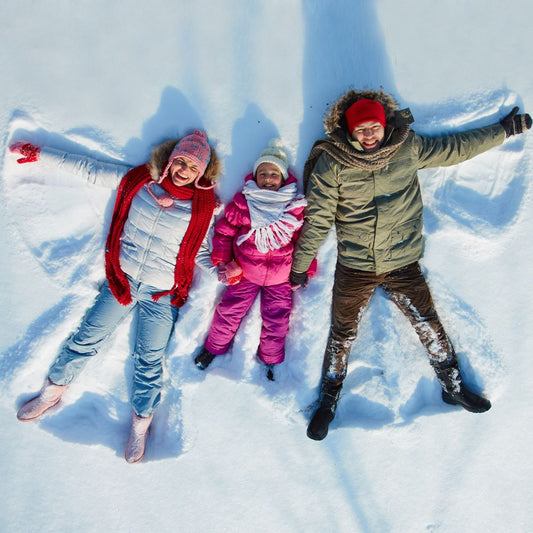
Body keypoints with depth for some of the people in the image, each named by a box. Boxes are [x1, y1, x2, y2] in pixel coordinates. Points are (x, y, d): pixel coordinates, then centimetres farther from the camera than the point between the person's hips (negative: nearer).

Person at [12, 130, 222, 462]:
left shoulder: (203, 207, -5)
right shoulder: (139, 180, -1)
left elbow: (201, 251, 2)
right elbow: (90, 170, 6)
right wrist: (38, 154, 9)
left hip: (162, 295, -2)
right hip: (122, 280, 2)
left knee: (149, 360, 6)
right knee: (87, 338, 9)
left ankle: (141, 423, 27)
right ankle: (54, 390, 35)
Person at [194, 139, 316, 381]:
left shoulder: (296, 206, -4)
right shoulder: (242, 202, -5)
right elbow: (224, 230, 3)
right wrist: (222, 260, -4)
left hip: (281, 277, 0)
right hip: (244, 271, 0)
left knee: (277, 320, 7)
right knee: (230, 311, 5)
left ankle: (270, 359, 32)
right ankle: (214, 347, 32)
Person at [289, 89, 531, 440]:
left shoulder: (409, 147, -2)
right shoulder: (331, 162, -10)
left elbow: (456, 148, 15)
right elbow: (318, 218, -5)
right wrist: (300, 266, -1)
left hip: (403, 263, 2)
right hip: (353, 268, -1)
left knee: (429, 325, 11)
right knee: (342, 335, 8)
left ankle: (453, 386, 37)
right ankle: (328, 402, 30)